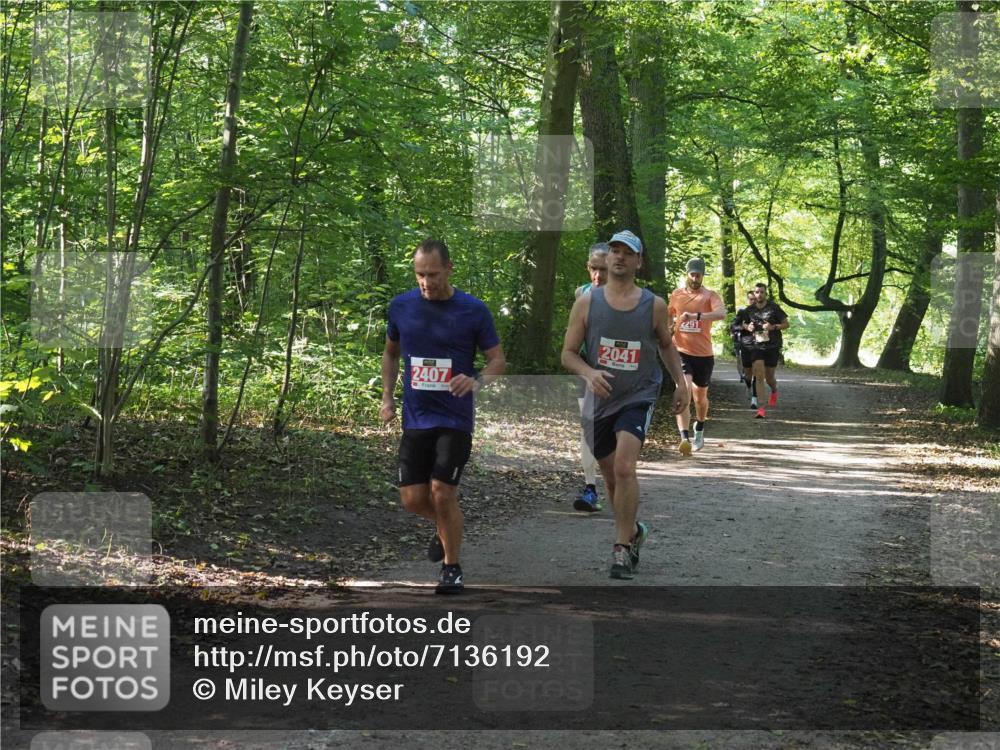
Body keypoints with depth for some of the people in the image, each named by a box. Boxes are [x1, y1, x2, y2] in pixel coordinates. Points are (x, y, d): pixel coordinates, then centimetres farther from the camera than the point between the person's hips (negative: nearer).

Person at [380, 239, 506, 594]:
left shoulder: (474, 310, -7)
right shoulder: (401, 306, 2)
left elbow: (498, 360, 0)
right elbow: (391, 352, 19)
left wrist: (478, 381, -21)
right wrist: (387, 397, 8)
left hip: (455, 419, -4)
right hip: (415, 418, 4)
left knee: (442, 492, -12)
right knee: (412, 498, 1)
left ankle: (452, 567, 8)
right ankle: (446, 528, 35)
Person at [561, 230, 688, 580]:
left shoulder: (654, 305, 0)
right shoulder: (587, 303, -1)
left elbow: (666, 345, 18)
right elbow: (568, 353, 0)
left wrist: (680, 382, 9)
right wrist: (588, 373, -19)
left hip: (638, 397, -2)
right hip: (599, 399, 2)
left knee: (625, 467, -22)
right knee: (611, 476, 13)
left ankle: (622, 546, -14)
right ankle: (633, 531, 39)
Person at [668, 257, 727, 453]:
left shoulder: (710, 295, -5)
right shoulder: (677, 294, 6)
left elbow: (721, 314, -27)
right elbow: (669, 316, 27)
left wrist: (696, 315, -39)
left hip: (704, 354, 0)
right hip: (682, 351, 0)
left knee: (700, 397, 16)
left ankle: (699, 430, 45)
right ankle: (684, 438, -28)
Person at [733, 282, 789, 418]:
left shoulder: (773, 307, -4)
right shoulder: (749, 310, 3)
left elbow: (787, 324, 0)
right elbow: (742, 324, 20)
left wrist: (773, 327, -17)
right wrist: (746, 327, -4)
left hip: (772, 347, -1)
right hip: (755, 346, 1)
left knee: (769, 377, 10)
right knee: (759, 376, -13)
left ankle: (774, 391, 47)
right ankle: (760, 408, -15)